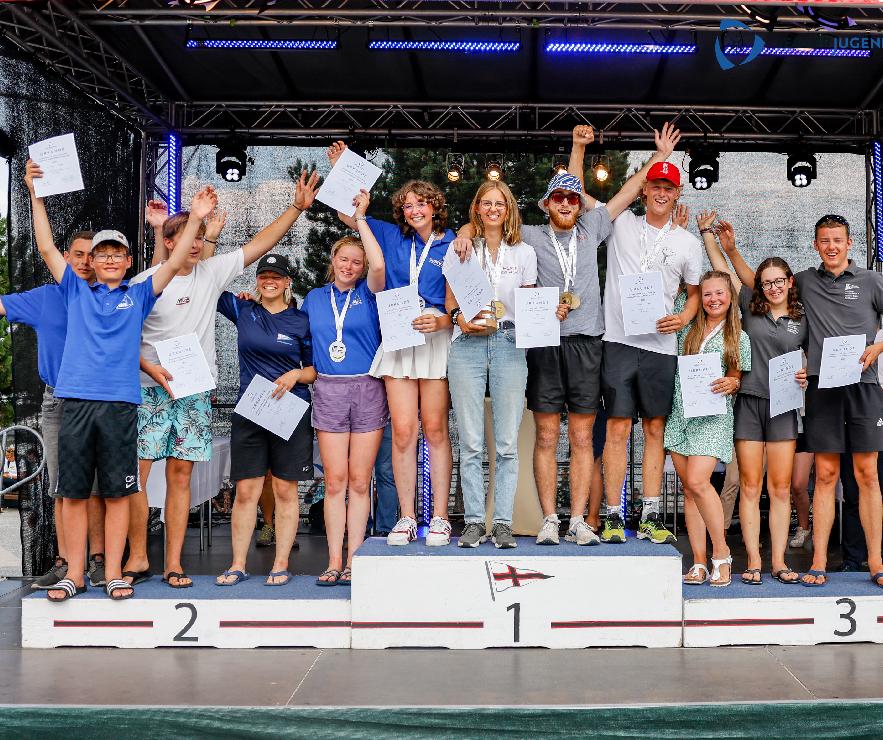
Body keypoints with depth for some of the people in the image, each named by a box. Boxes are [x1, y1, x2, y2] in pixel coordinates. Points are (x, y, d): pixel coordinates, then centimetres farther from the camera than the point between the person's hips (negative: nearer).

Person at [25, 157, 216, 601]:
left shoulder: (139, 295, 12)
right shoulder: (77, 292, 14)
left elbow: (175, 263, 3)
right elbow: (47, 248, 10)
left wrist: (195, 219, -7)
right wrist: (36, 194, 4)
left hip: (120, 403, -1)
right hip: (76, 400, 1)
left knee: (117, 493, 3)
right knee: (73, 493, 5)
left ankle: (114, 574, 10)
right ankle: (74, 575, 14)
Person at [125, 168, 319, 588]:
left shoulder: (212, 273, 6)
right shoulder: (144, 283, -2)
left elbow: (261, 243, 4)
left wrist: (298, 207, -2)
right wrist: (151, 368, -15)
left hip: (195, 392, 3)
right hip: (150, 390, -2)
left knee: (180, 475, 5)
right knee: (133, 473, -6)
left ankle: (174, 564, 9)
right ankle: (138, 559, 7)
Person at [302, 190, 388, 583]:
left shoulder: (368, 293, 5)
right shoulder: (315, 297, 13)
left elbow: (379, 264, -15)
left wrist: (360, 217, -8)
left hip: (367, 389, -2)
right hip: (328, 390, 2)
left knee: (359, 481, 1)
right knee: (335, 481, 0)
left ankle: (353, 560, 6)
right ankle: (334, 562, 5)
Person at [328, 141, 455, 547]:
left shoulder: (451, 246, 3)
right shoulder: (392, 237, 13)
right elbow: (346, 214, 20)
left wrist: (442, 321, -17)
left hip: (436, 339, -2)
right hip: (397, 340, 3)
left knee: (435, 429, 1)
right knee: (403, 431, -1)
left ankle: (439, 518, 7)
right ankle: (406, 518, 6)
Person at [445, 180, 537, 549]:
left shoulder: (524, 253, 14)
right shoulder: (459, 249, 12)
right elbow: (450, 301, 12)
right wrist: (461, 319, -9)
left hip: (510, 344, 1)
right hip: (467, 345, 0)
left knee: (507, 443, -2)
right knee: (471, 442, -1)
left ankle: (503, 522, 5)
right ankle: (474, 521, 6)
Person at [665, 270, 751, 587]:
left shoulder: (739, 338, 8)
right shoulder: (687, 331, 13)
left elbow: (744, 380, 8)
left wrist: (732, 383, -13)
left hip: (713, 417, -3)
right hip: (680, 414, 4)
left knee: (698, 481, -19)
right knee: (688, 488, 3)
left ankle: (721, 553, -4)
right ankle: (699, 562, 8)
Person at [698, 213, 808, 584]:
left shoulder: (802, 320, 8)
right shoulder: (750, 308, 6)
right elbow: (722, 270, 9)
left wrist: (806, 376, -4)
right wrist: (707, 232, 10)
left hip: (783, 407, 1)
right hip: (748, 403, -1)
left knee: (780, 488, 3)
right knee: (750, 487, 1)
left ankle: (779, 561, 9)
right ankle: (753, 562, 5)